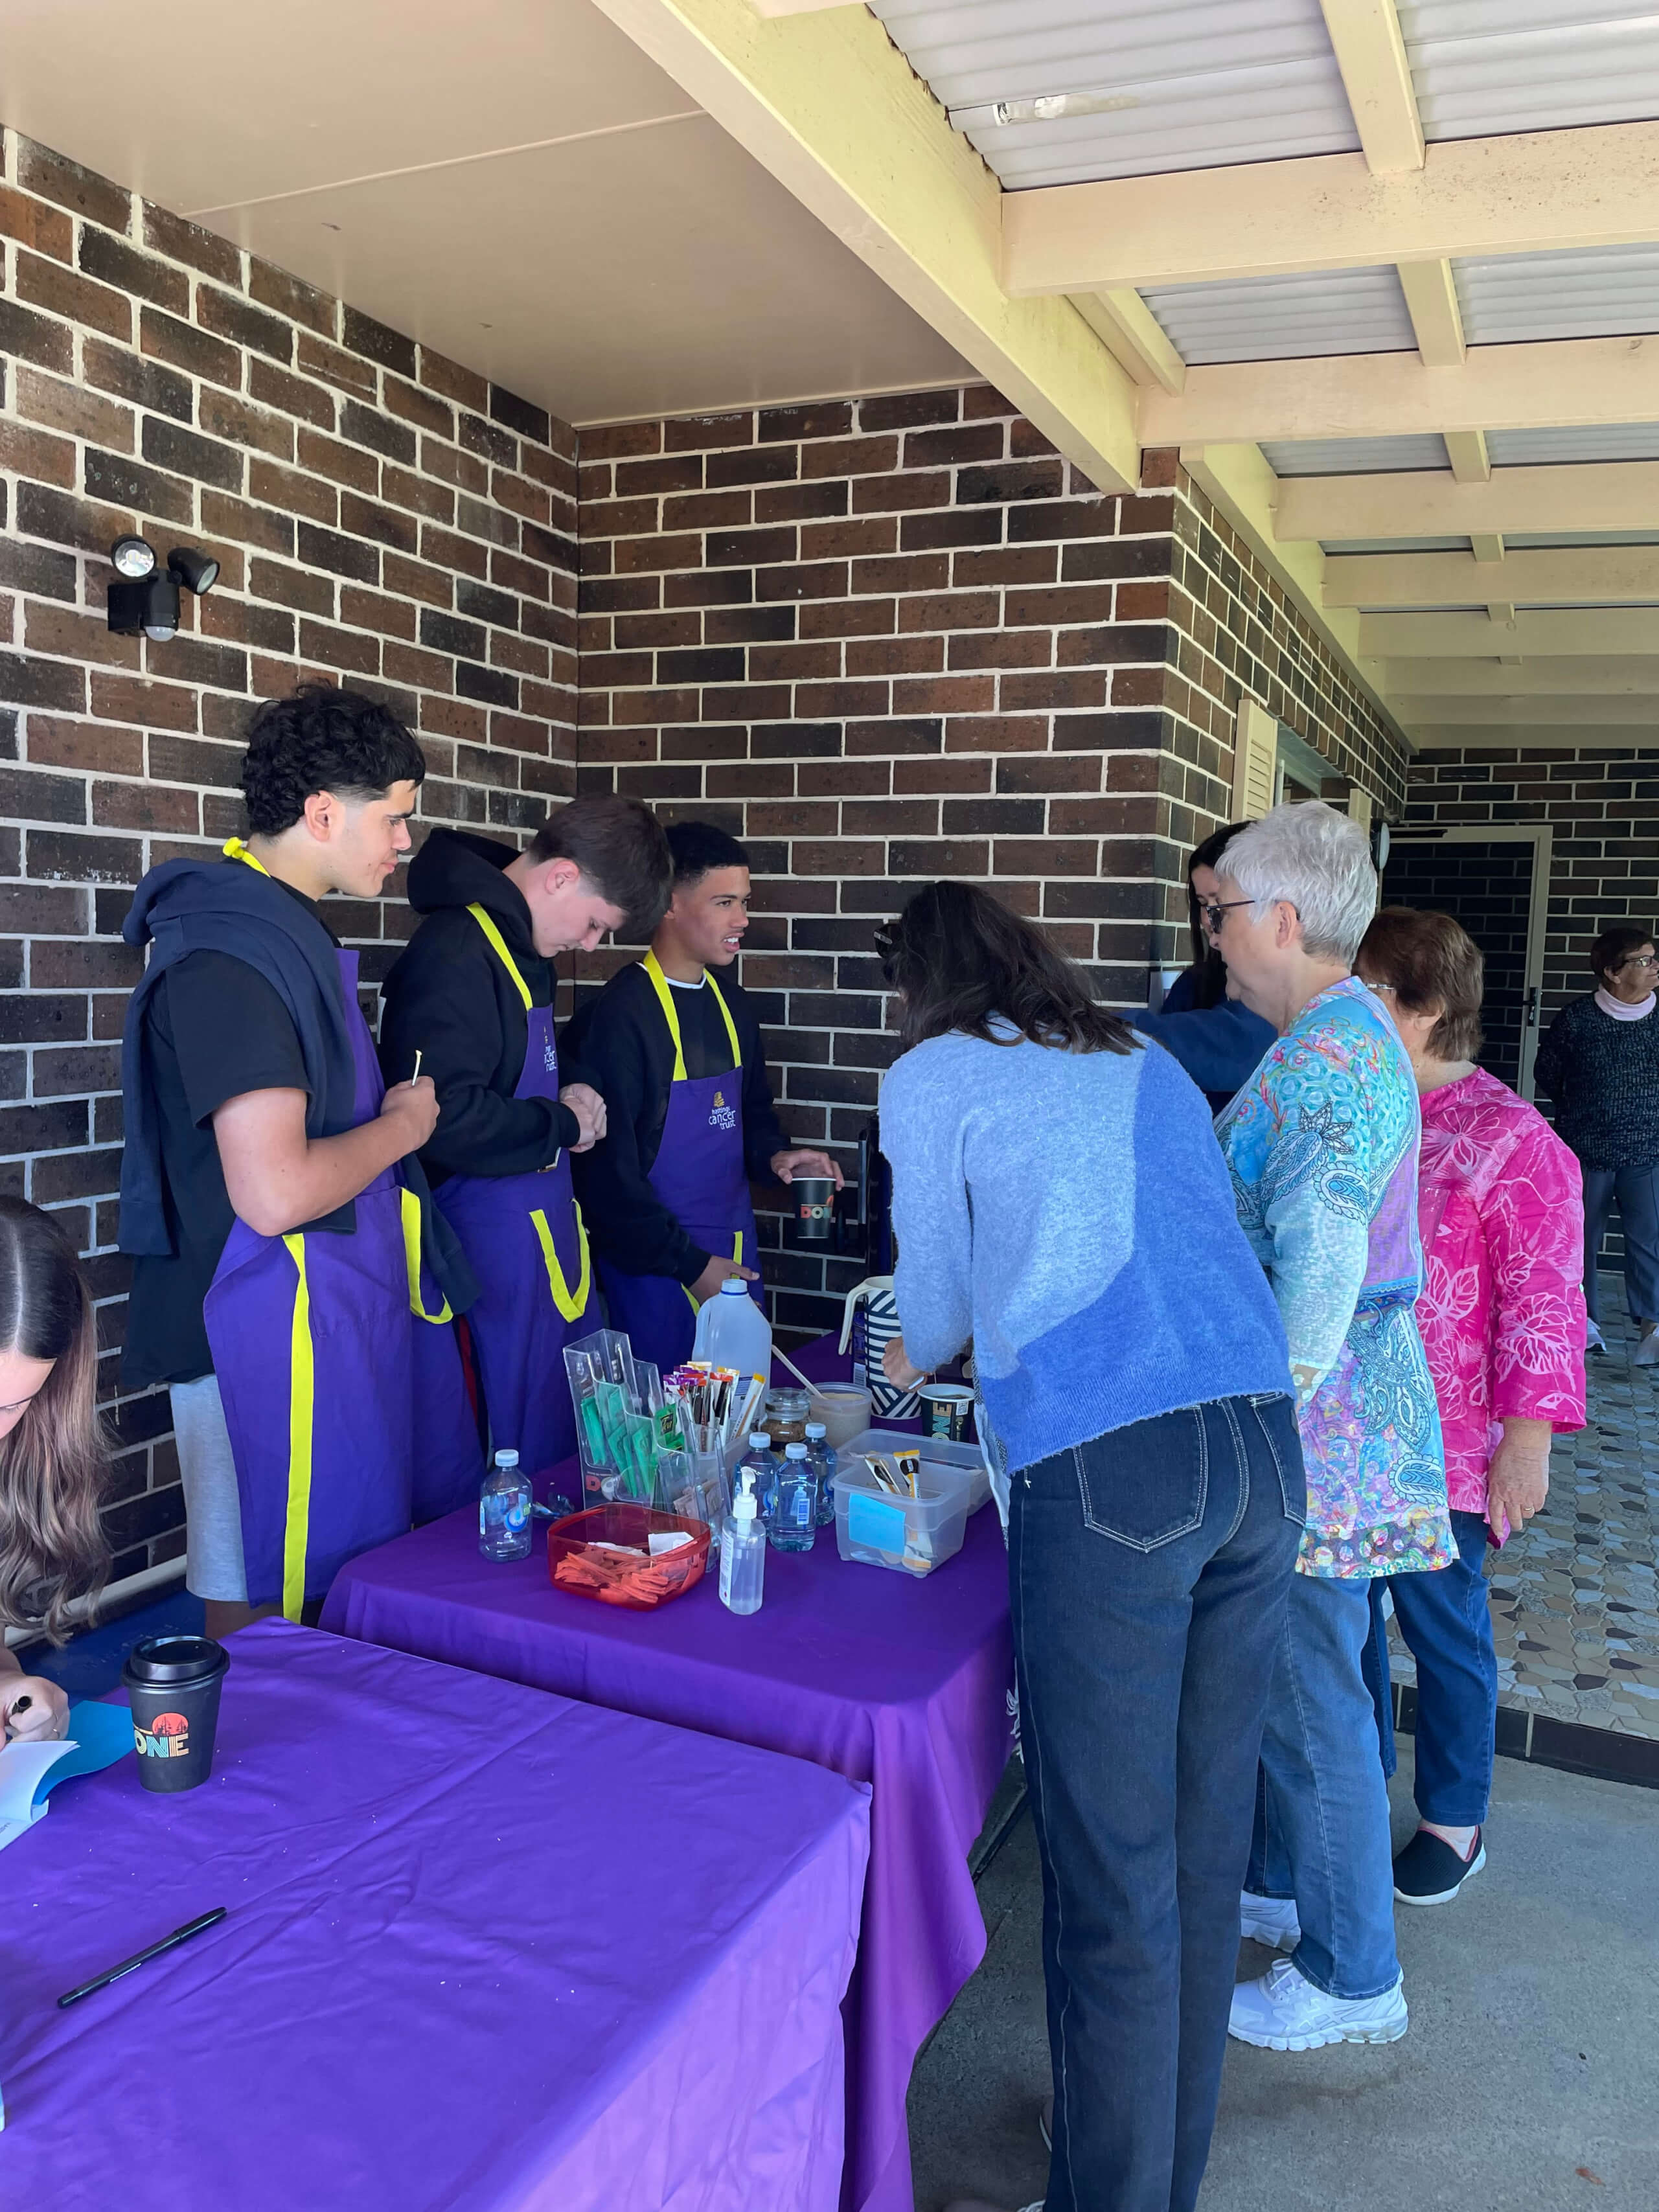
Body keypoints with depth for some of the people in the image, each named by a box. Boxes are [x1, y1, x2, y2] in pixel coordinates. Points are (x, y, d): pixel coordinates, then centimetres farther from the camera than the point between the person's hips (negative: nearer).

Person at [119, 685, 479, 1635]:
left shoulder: (284, 925, 11)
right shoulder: (232, 953, -20)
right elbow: (274, 1193, -27)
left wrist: (386, 1114, 9)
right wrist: (402, 1126, -12)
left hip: (344, 1304, 10)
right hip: (276, 1331, -10)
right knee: (269, 1603, 4)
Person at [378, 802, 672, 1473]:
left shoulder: (521, 950, 13)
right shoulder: (455, 952, -18)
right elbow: (445, 1119, -28)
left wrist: (570, 1097, 6)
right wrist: (564, 1123, -13)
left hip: (547, 1236, 10)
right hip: (496, 1248, -10)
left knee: (578, 1449, 16)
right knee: (522, 1464, 0)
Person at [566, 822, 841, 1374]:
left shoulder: (731, 1003, 9)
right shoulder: (619, 1015, -15)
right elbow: (609, 1168, -16)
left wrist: (774, 1155, 0)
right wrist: (691, 1265, -15)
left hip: (735, 1250, 7)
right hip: (655, 1263, -7)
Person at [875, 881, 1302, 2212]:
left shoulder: (930, 1079, 8)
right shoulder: (1151, 1066, 22)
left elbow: (938, 1297, 14)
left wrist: (911, 1364, 38)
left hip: (1107, 1474, -6)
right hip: (1264, 1448, 7)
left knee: (1113, 1885, 2)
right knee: (1204, 1854, 16)